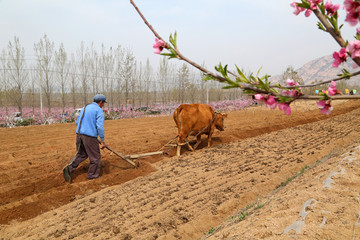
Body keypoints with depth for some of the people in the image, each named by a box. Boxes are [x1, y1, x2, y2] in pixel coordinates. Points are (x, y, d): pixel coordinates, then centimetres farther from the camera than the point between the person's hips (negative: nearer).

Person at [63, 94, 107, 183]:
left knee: (81, 154, 22)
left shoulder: (85, 108, 15)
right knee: (95, 157, 10)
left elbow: (77, 122, 19)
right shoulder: (99, 111, -9)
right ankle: (93, 175, 20)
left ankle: (69, 168, 5)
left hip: (79, 135, 7)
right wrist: (103, 141, -14)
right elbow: (100, 127, -18)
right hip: (90, 137, -7)